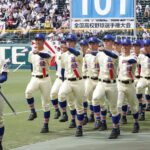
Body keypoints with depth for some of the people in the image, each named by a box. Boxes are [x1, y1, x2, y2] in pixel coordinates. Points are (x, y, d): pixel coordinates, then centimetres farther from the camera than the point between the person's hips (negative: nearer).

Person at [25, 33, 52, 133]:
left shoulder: (46, 52, -8)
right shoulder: (31, 53, 7)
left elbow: (46, 56, -34)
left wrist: (38, 53, -54)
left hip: (45, 79, -3)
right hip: (34, 78, 3)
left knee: (46, 103, 3)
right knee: (28, 92, -31)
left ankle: (46, 125, 12)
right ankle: (33, 112, -14)